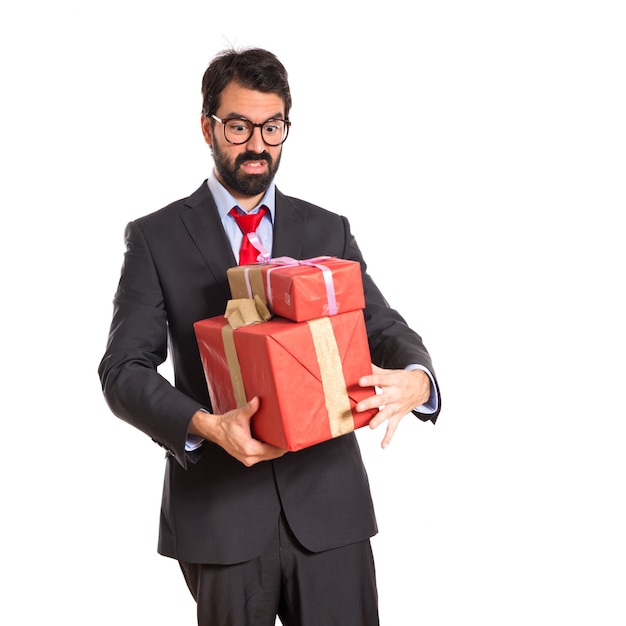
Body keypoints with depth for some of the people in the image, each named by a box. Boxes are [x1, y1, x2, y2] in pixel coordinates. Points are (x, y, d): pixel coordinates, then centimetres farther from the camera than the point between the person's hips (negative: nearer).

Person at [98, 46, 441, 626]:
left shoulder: (329, 231, 9)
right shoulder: (156, 238, 1)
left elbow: (384, 328, 5)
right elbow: (124, 370, -4)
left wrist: (415, 379, -19)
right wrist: (206, 427, -22)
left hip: (329, 503, 2)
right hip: (219, 510, -1)